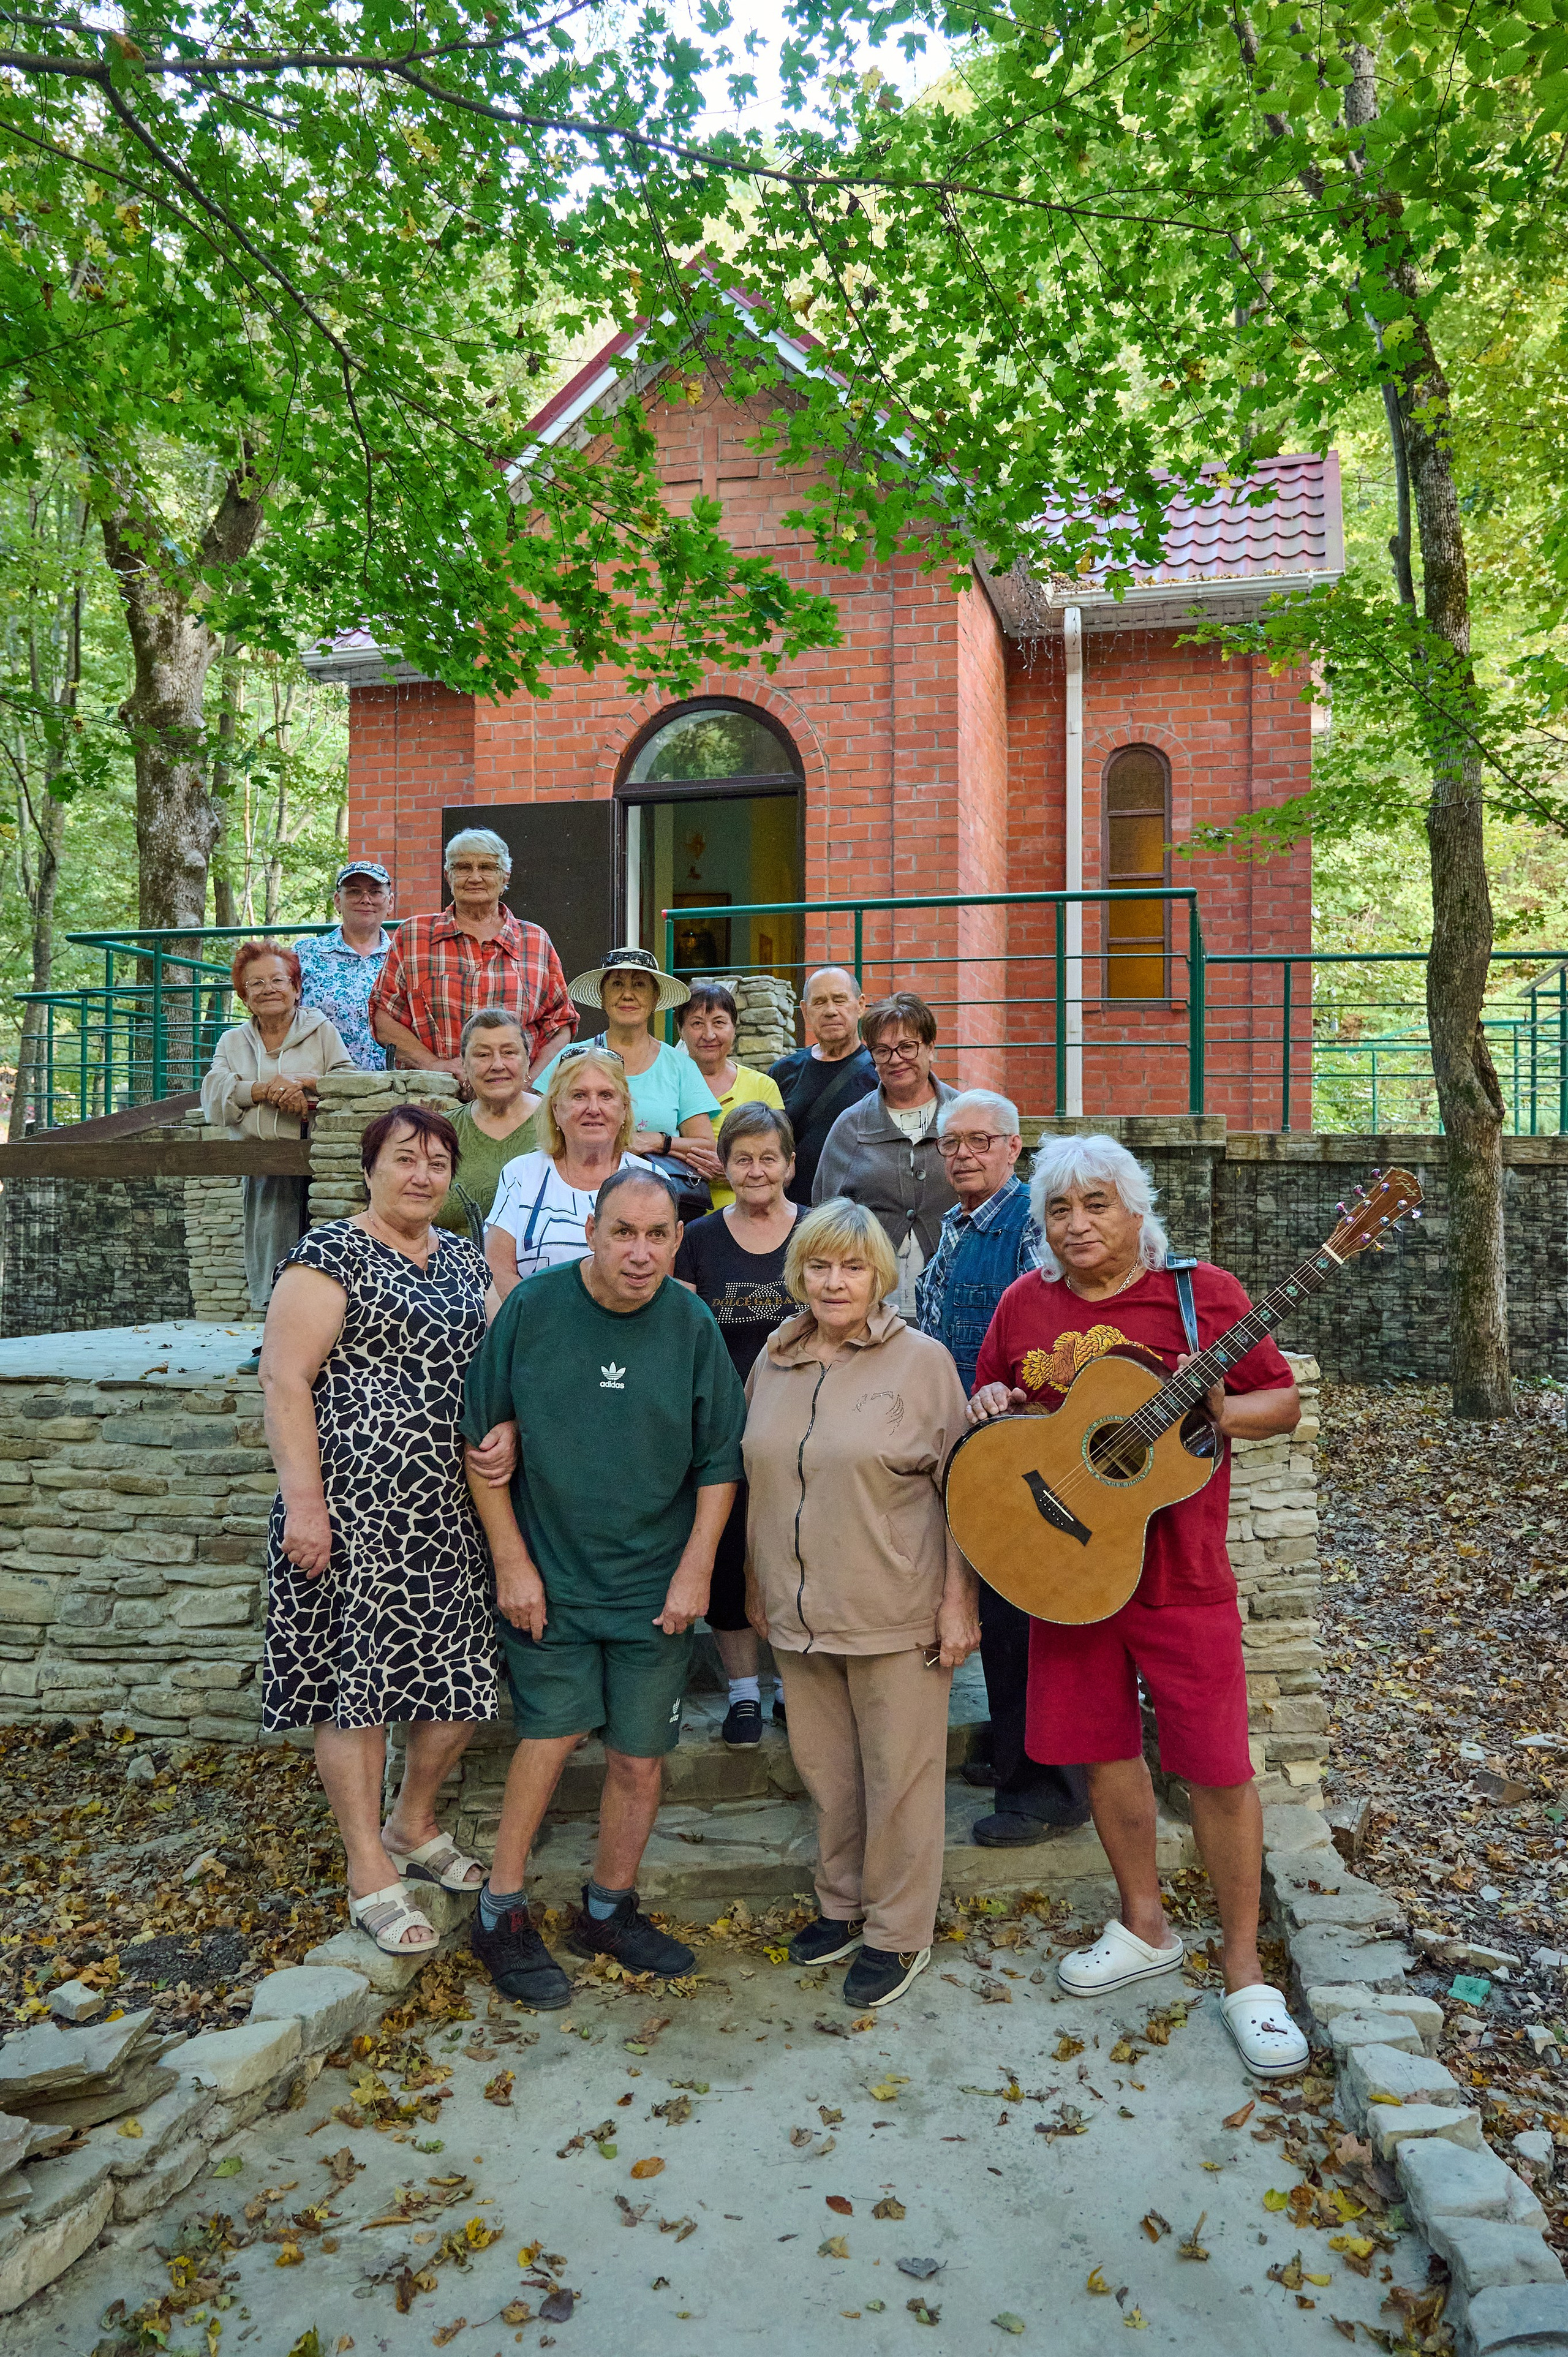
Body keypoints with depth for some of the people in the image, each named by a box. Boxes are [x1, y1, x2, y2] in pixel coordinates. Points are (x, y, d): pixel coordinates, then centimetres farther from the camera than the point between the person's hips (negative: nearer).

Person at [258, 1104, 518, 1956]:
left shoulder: (464, 1260, 14)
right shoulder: (329, 1254, -6)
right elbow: (284, 1378, -12)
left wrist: (507, 1429, -3)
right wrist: (302, 1501, -18)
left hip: (452, 1507, 7)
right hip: (357, 1505, -6)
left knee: (462, 1674, 10)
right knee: (358, 1674, 1)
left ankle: (414, 1824, 34)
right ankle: (370, 1875, 16)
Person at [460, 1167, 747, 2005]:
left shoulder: (692, 1328, -4)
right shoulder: (533, 1309, -9)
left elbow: (720, 1462, 4)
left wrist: (696, 1569, -2)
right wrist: (511, 1561, -5)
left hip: (655, 1584, 2)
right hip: (548, 1579, -2)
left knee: (640, 1755, 8)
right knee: (552, 1733, -4)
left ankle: (610, 1911, 29)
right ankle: (501, 1914, 16)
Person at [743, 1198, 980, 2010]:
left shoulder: (922, 1361, -9)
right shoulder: (774, 1360, 6)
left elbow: (962, 1489, -8)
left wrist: (957, 1603, -11)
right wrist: (757, 1584, 16)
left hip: (896, 1614, -5)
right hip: (801, 1610, 5)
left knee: (898, 1775, 7)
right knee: (825, 1769, 17)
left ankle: (898, 1933, 25)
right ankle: (842, 1906, 37)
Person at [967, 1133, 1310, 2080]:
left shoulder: (1201, 1292, -7)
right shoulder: (1025, 1304, 4)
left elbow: (1282, 1402, -3)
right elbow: (996, 1408, 17)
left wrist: (1219, 1411, -23)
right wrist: (991, 1407, -6)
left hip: (1181, 1575, -4)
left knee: (1218, 1769, 1)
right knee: (1106, 1751, 15)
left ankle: (1246, 1974, 18)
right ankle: (1146, 1927, 36)